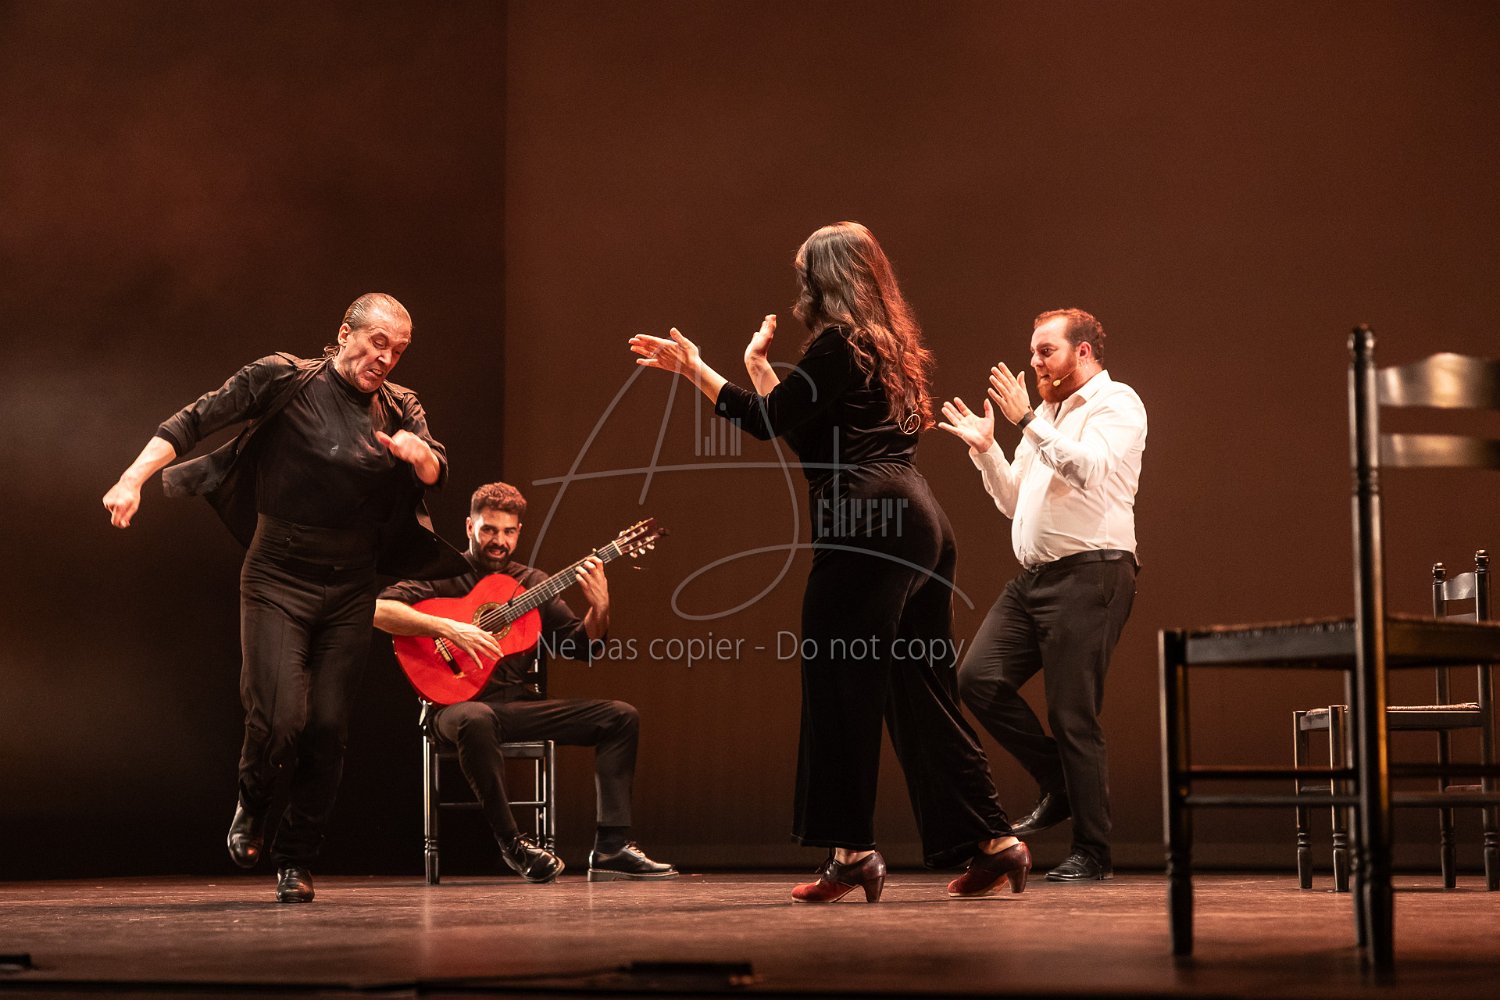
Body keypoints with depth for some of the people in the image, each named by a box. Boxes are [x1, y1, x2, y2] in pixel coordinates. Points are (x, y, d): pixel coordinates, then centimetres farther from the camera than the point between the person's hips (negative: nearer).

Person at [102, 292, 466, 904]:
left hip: (349, 588, 4)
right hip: (278, 579, -4)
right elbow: (195, 420, -9)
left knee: (328, 728, -1)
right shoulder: (283, 380, -5)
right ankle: (252, 802, 19)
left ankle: (296, 861, 15)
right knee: (281, 719, -15)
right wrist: (133, 478, -21)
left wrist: (418, 452, -26)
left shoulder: (400, 409, 8)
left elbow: (436, 474, -2)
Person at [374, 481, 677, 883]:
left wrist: (599, 608, -8)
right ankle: (512, 843, -26)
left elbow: (581, 647, 13)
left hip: (521, 703, 6)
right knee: (474, 721, -42)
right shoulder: (444, 575, 0)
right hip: (464, 702, -6)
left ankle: (612, 847, -14)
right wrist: (448, 628, -25)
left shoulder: (532, 583, 15)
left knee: (620, 716, -8)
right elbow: (378, 609, -16)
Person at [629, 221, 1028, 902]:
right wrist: (757, 364, 33)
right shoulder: (885, 344, 22)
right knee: (921, 692, 11)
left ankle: (851, 851, -6)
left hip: (867, 522, -9)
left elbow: (765, 421, -8)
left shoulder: (839, 345, -5)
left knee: (841, 681, -5)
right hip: (919, 521, 9)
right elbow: (802, 427, 25)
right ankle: (993, 843, 11)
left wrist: (693, 367, 2)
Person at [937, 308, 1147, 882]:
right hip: (1034, 576, 8)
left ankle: (1092, 853, 1)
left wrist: (1026, 420, -17)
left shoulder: (1116, 403, -2)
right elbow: (1015, 503, 26)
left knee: (1073, 715, -8)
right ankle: (1059, 787, 10)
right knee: (978, 678, -6)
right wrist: (985, 449, 12)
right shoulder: (1049, 414, 23)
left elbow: (1089, 468, -21)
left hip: (1089, 575, -8)